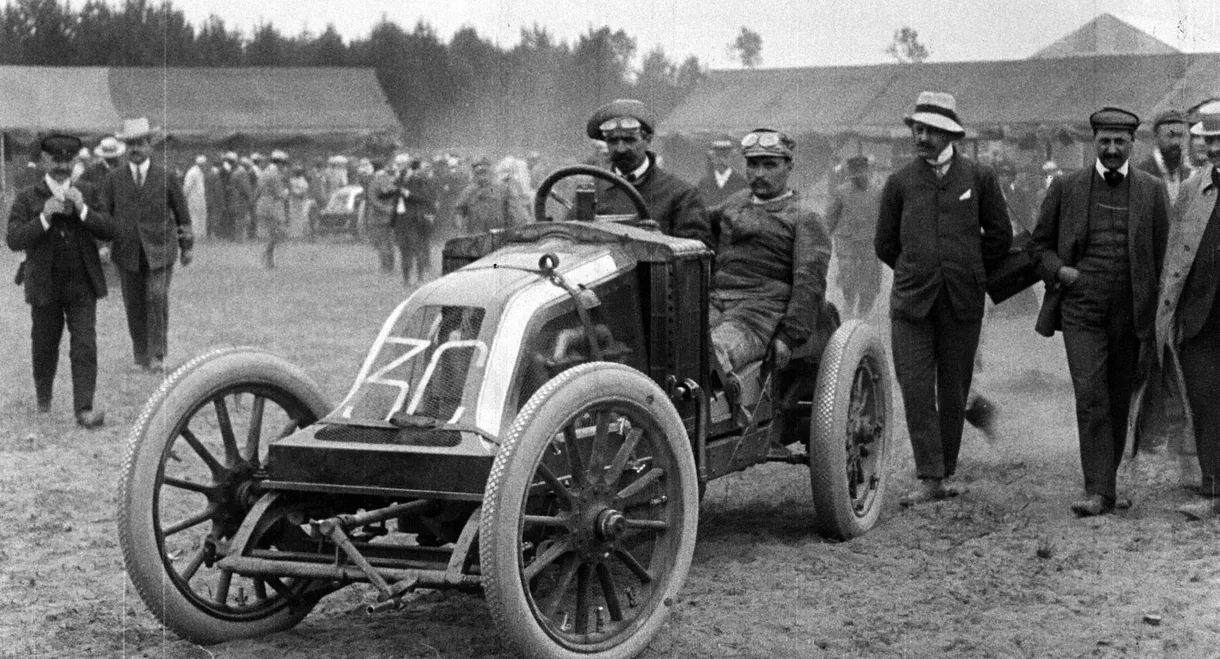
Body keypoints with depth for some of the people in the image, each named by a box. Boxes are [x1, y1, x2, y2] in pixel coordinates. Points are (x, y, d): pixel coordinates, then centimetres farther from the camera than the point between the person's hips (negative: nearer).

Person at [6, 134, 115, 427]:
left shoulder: (85, 192, 5)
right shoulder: (27, 198, -2)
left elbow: (109, 230, -3)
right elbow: (13, 240, -12)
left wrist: (83, 210, -18)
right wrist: (44, 218, -24)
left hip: (82, 285, 0)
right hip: (45, 286, 0)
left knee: (85, 347, -10)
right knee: (44, 346, 13)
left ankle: (84, 409, -13)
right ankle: (43, 400, 36)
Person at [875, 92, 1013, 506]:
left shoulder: (980, 178, 4)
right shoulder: (900, 182, 5)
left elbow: (1000, 236, 10)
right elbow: (885, 244, 14)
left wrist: (964, 269, 13)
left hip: (962, 301, 0)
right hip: (911, 301, 0)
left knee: (953, 392, 6)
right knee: (916, 390, -9)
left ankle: (946, 473, 17)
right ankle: (929, 479, -8)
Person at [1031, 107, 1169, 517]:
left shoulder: (1152, 191, 6)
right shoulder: (1066, 189, 5)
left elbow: (1163, 256, 7)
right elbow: (1040, 245, 14)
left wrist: (1157, 321, 2)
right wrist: (1060, 271, -8)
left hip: (1132, 315, 1)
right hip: (1081, 311, -1)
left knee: (1119, 403, 9)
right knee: (1091, 398, -12)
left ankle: (1106, 480, 23)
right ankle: (1098, 491, -13)